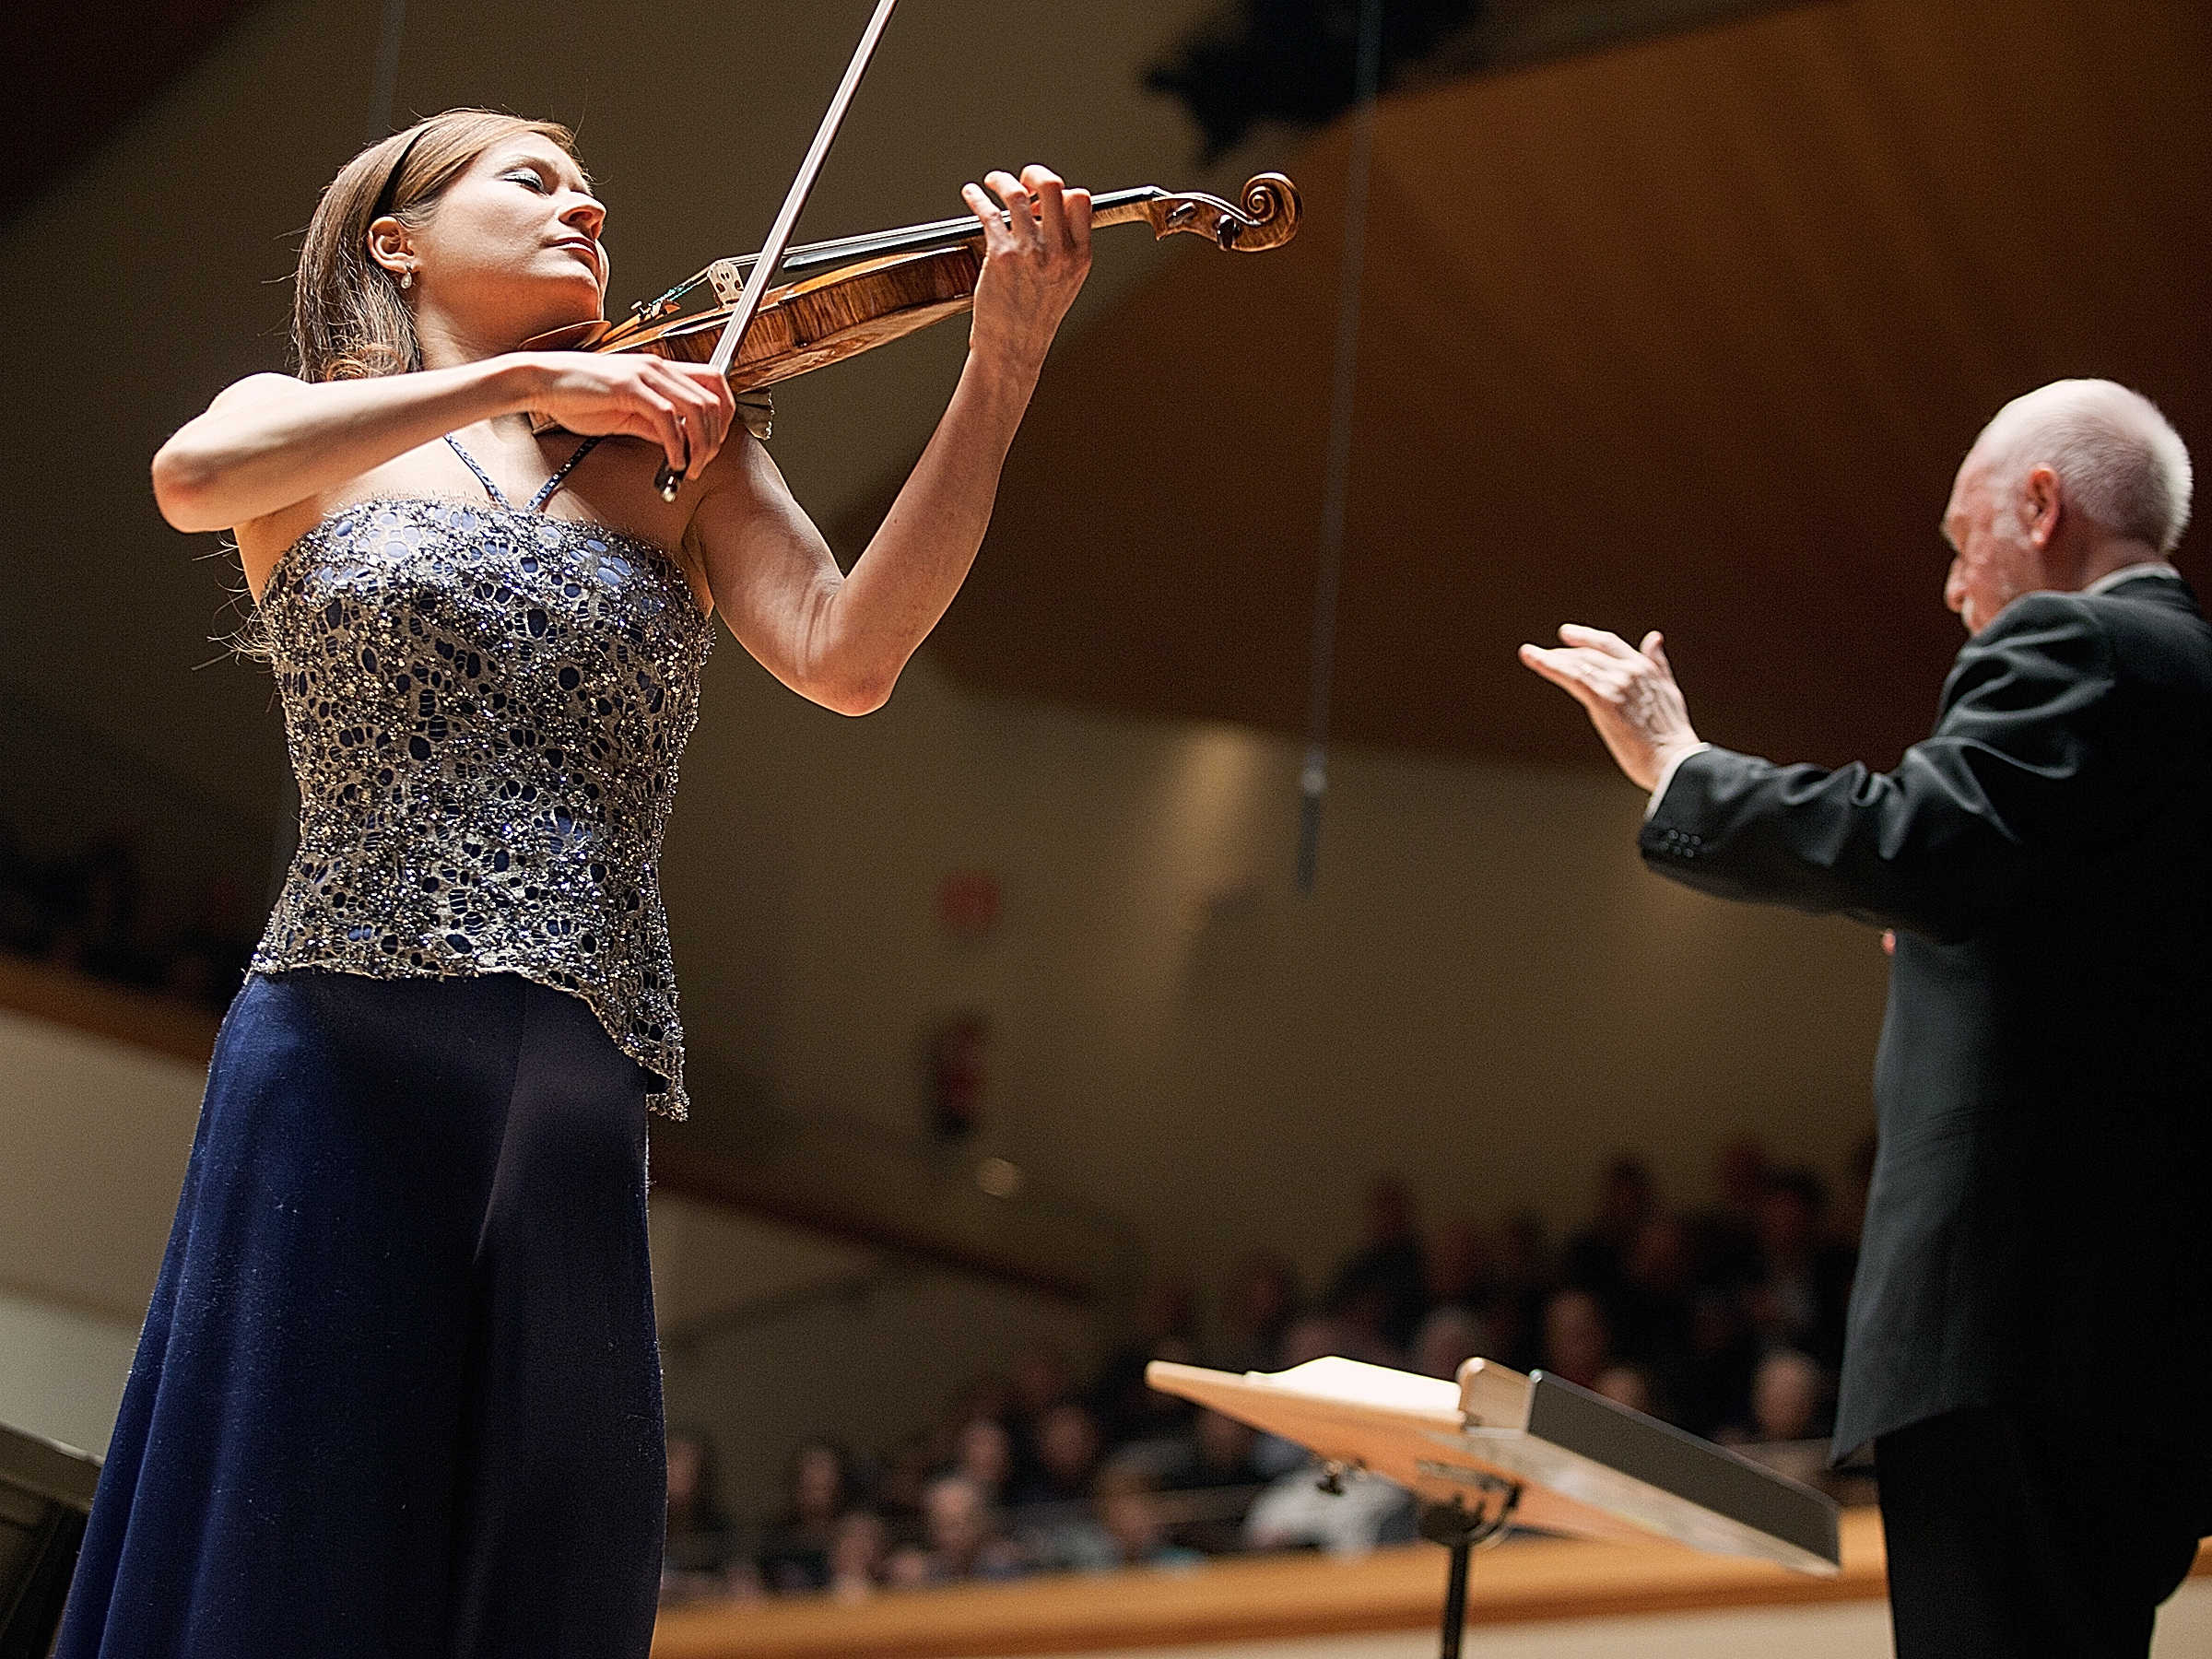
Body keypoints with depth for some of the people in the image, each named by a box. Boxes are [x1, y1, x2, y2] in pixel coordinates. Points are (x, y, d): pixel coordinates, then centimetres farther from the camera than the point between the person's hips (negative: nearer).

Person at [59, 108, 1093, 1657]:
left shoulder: (678, 445, 16)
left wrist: (1001, 368, -8)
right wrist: (526, 380, -14)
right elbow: (195, 477, -13)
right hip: (343, 1056, -2)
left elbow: (847, 657, 0)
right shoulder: (303, 428, 12)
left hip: (580, 1085, 3)